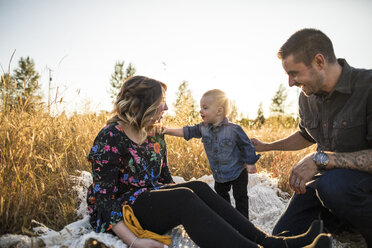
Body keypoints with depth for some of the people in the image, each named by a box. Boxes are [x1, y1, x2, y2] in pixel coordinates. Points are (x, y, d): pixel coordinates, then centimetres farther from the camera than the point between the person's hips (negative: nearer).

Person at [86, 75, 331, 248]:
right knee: (184, 197, -32)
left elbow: (165, 179, 13)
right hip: (116, 214, -6)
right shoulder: (109, 139, -15)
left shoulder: (155, 134, 7)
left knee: (198, 188, -22)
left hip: (151, 200, 6)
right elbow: (105, 197, -18)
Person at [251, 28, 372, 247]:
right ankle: (337, 216, 22)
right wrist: (266, 146, 19)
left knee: (333, 185, -39)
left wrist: (320, 159, -31)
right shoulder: (307, 96, 0)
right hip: (325, 175, 6)